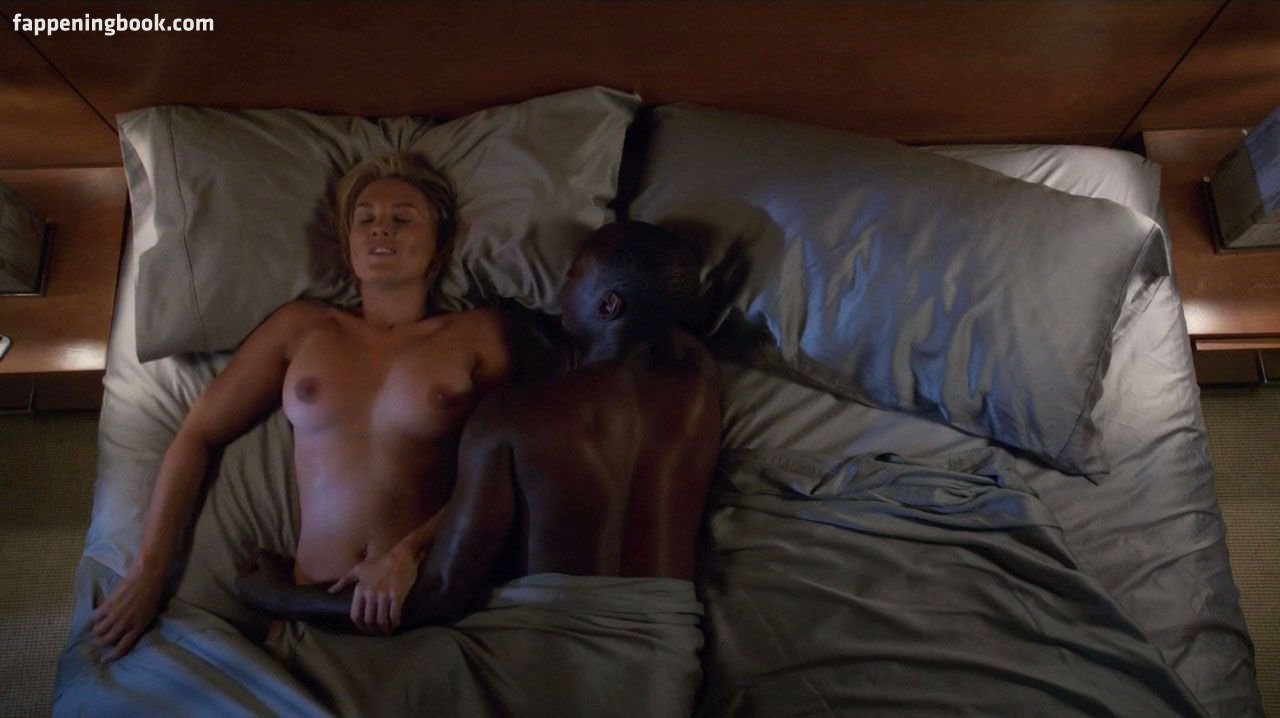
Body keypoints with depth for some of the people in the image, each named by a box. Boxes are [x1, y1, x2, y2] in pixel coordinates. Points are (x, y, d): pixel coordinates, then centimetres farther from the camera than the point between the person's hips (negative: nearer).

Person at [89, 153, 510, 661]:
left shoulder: (477, 335, 8)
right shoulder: (302, 327, 14)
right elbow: (198, 435, 15)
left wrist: (410, 554, -13)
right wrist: (148, 570, 7)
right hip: (315, 600, 3)